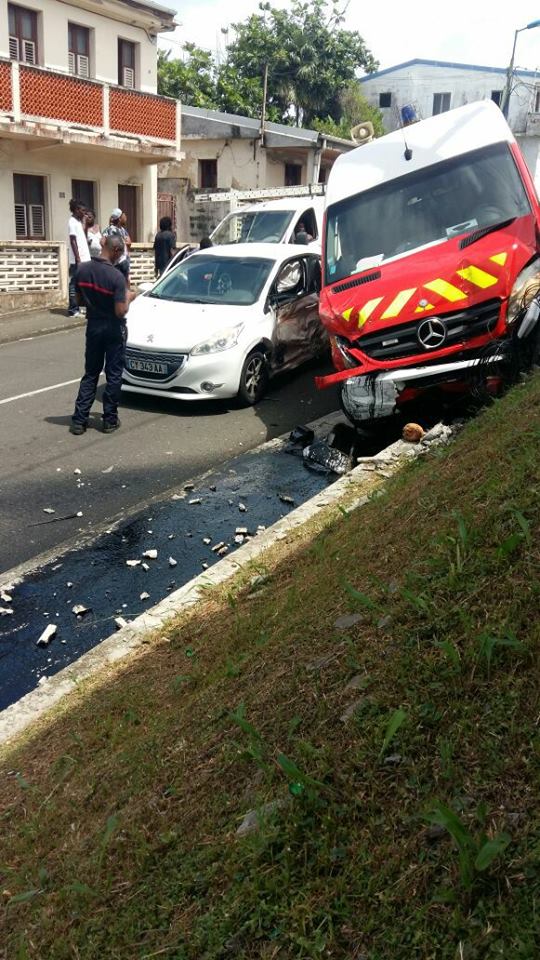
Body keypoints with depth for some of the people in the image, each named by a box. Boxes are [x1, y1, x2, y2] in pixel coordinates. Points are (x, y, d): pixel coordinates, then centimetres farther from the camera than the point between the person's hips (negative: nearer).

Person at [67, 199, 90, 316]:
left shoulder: (78, 222, 17)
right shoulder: (72, 222, -10)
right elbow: (73, 242, -17)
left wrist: (85, 227, 14)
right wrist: (78, 259, -20)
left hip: (83, 259, 9)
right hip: (77, 260, -9)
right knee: (75, 284, -5)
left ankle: (76, 308, 17)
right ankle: (73, 309, -3)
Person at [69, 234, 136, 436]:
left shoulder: (83, 270, -3)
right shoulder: (116, 277, -20)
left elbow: (79, 298, 7)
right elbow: (120, 311, -20)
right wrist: (127, 298, -2)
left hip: (93, 326, 5)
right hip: (113, 329, -5)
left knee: (90, 374, 13)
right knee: (113, 375, 8)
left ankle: (79, 420, 10)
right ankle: (110, 420, 13)